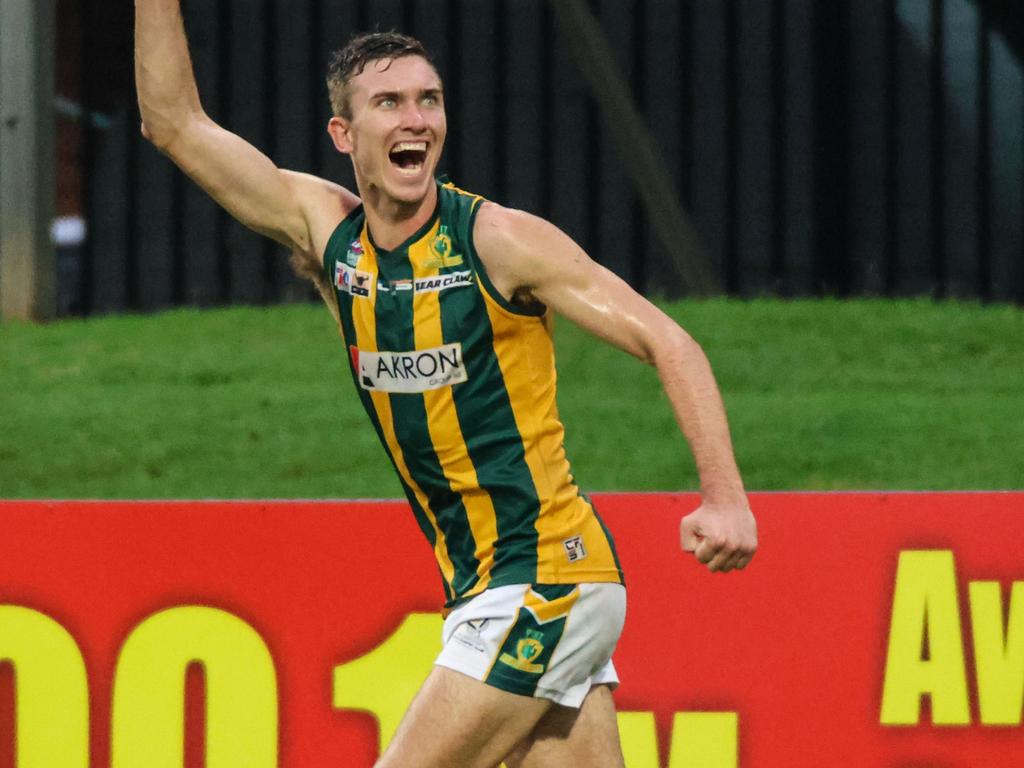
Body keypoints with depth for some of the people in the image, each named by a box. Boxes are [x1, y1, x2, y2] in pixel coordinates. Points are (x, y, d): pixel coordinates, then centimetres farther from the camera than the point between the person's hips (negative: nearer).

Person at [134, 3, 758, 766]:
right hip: (486, 590, 6)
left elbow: (668, 342, -12)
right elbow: (175, 122, 11)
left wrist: (724, 496, -24)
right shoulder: (326, 231, 7)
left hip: (547, 581, -6)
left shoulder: (501, 242, -10)